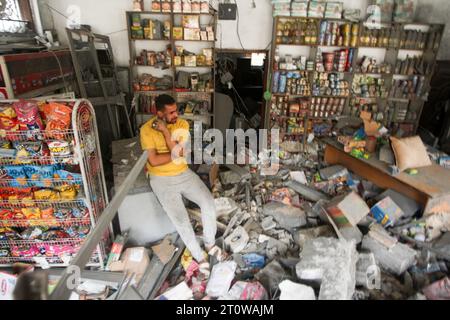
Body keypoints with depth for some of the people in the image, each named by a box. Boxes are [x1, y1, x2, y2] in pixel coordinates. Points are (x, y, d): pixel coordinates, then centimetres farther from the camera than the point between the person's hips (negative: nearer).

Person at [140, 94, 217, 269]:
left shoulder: (182, 124, -3)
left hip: (184, 174, 3)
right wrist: (177, 154, -13)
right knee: (180, 219, -14)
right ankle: (199, 255, 9)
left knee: (209, 203, -12)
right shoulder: (146, 129, -11)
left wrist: (165, 131, -19)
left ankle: (210, 243, 13)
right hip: (162, 179, -3)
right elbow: (153, 161, -18)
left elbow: (177, 151, -16)